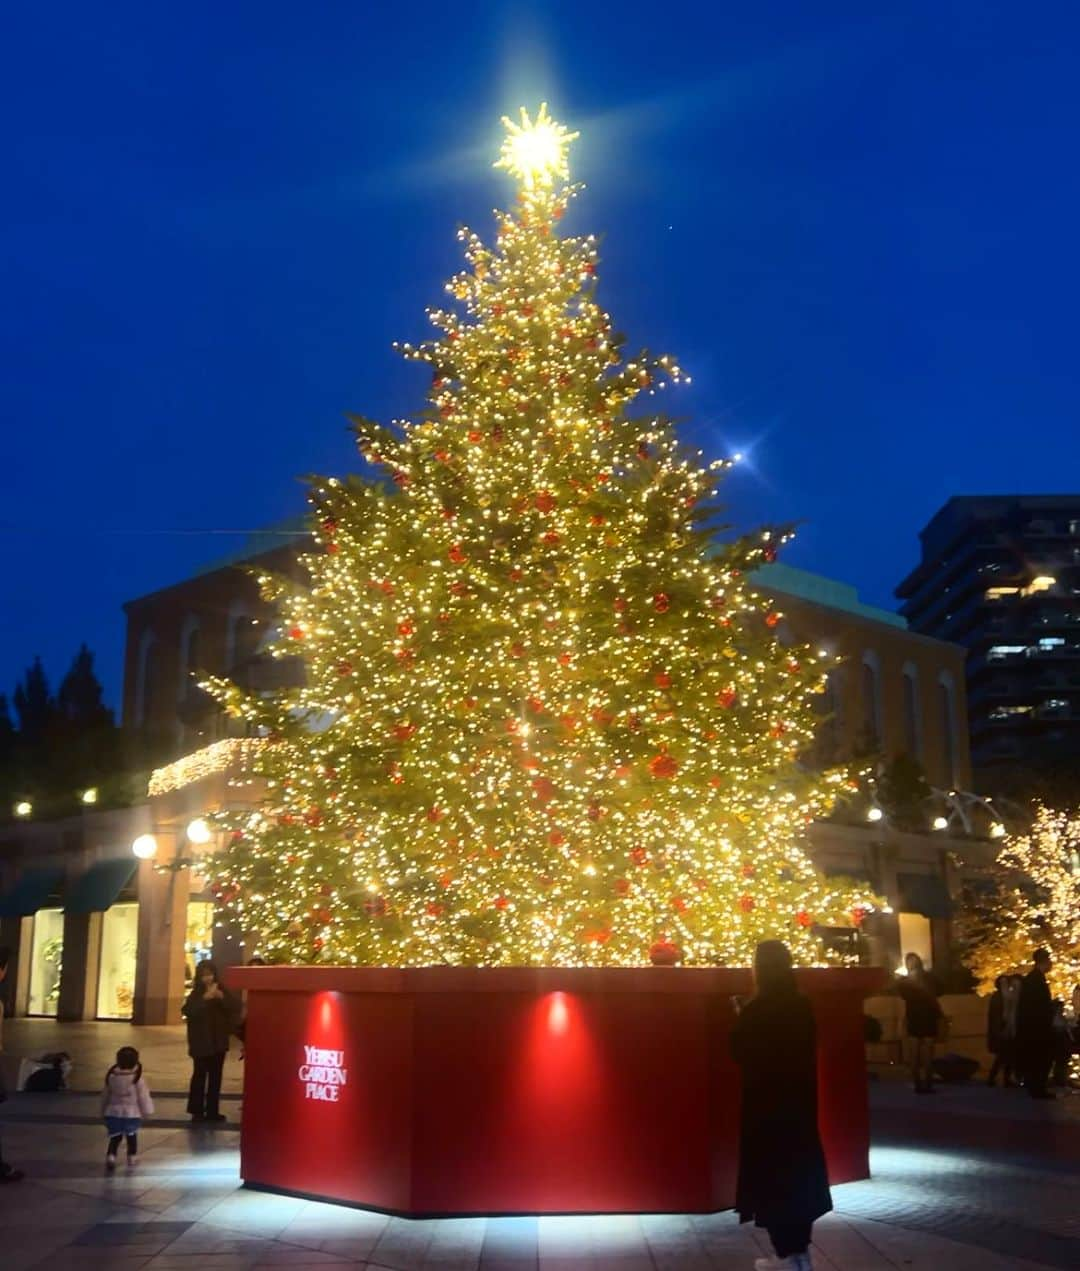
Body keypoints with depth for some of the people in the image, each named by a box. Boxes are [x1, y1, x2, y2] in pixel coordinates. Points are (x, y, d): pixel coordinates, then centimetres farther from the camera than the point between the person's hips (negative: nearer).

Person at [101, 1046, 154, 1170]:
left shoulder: (111, 1076, 0)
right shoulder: (137, 1077, -13)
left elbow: (105, 1095, 11)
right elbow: (143, 1096, -8)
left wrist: (103, 1111, 24)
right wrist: (148, 1111, 4)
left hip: (113, 1113, 2)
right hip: (132, 1113, -2)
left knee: (115, 1137, 11)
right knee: (132, 1136, 16)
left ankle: (110, 1156, -8)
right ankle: (132, 1159, 20)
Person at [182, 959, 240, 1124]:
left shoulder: (222, 990, 5)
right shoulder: (196, 994, -3)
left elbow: (236, 1007, -5)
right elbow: (188, 1011, -19)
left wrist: (221, 997, -20)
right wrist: (206, 997, -26)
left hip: (219, 1040, 3)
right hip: (201, 1042, -3)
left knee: (215, 1076, 7)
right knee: (200, 1075, -4)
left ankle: (212, 1111, 14)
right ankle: (197, 1111, 2)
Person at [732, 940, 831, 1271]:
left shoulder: (755, 1010, -19)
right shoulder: (802, 1005, -1)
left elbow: (740, 1053, -10)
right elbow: (810, 1048, 10)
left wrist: (739, 1019, 2)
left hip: (765, 1100, -6)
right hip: (799, 1096, 6)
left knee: (771, 1173, 5)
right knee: (798, 1168, 16)